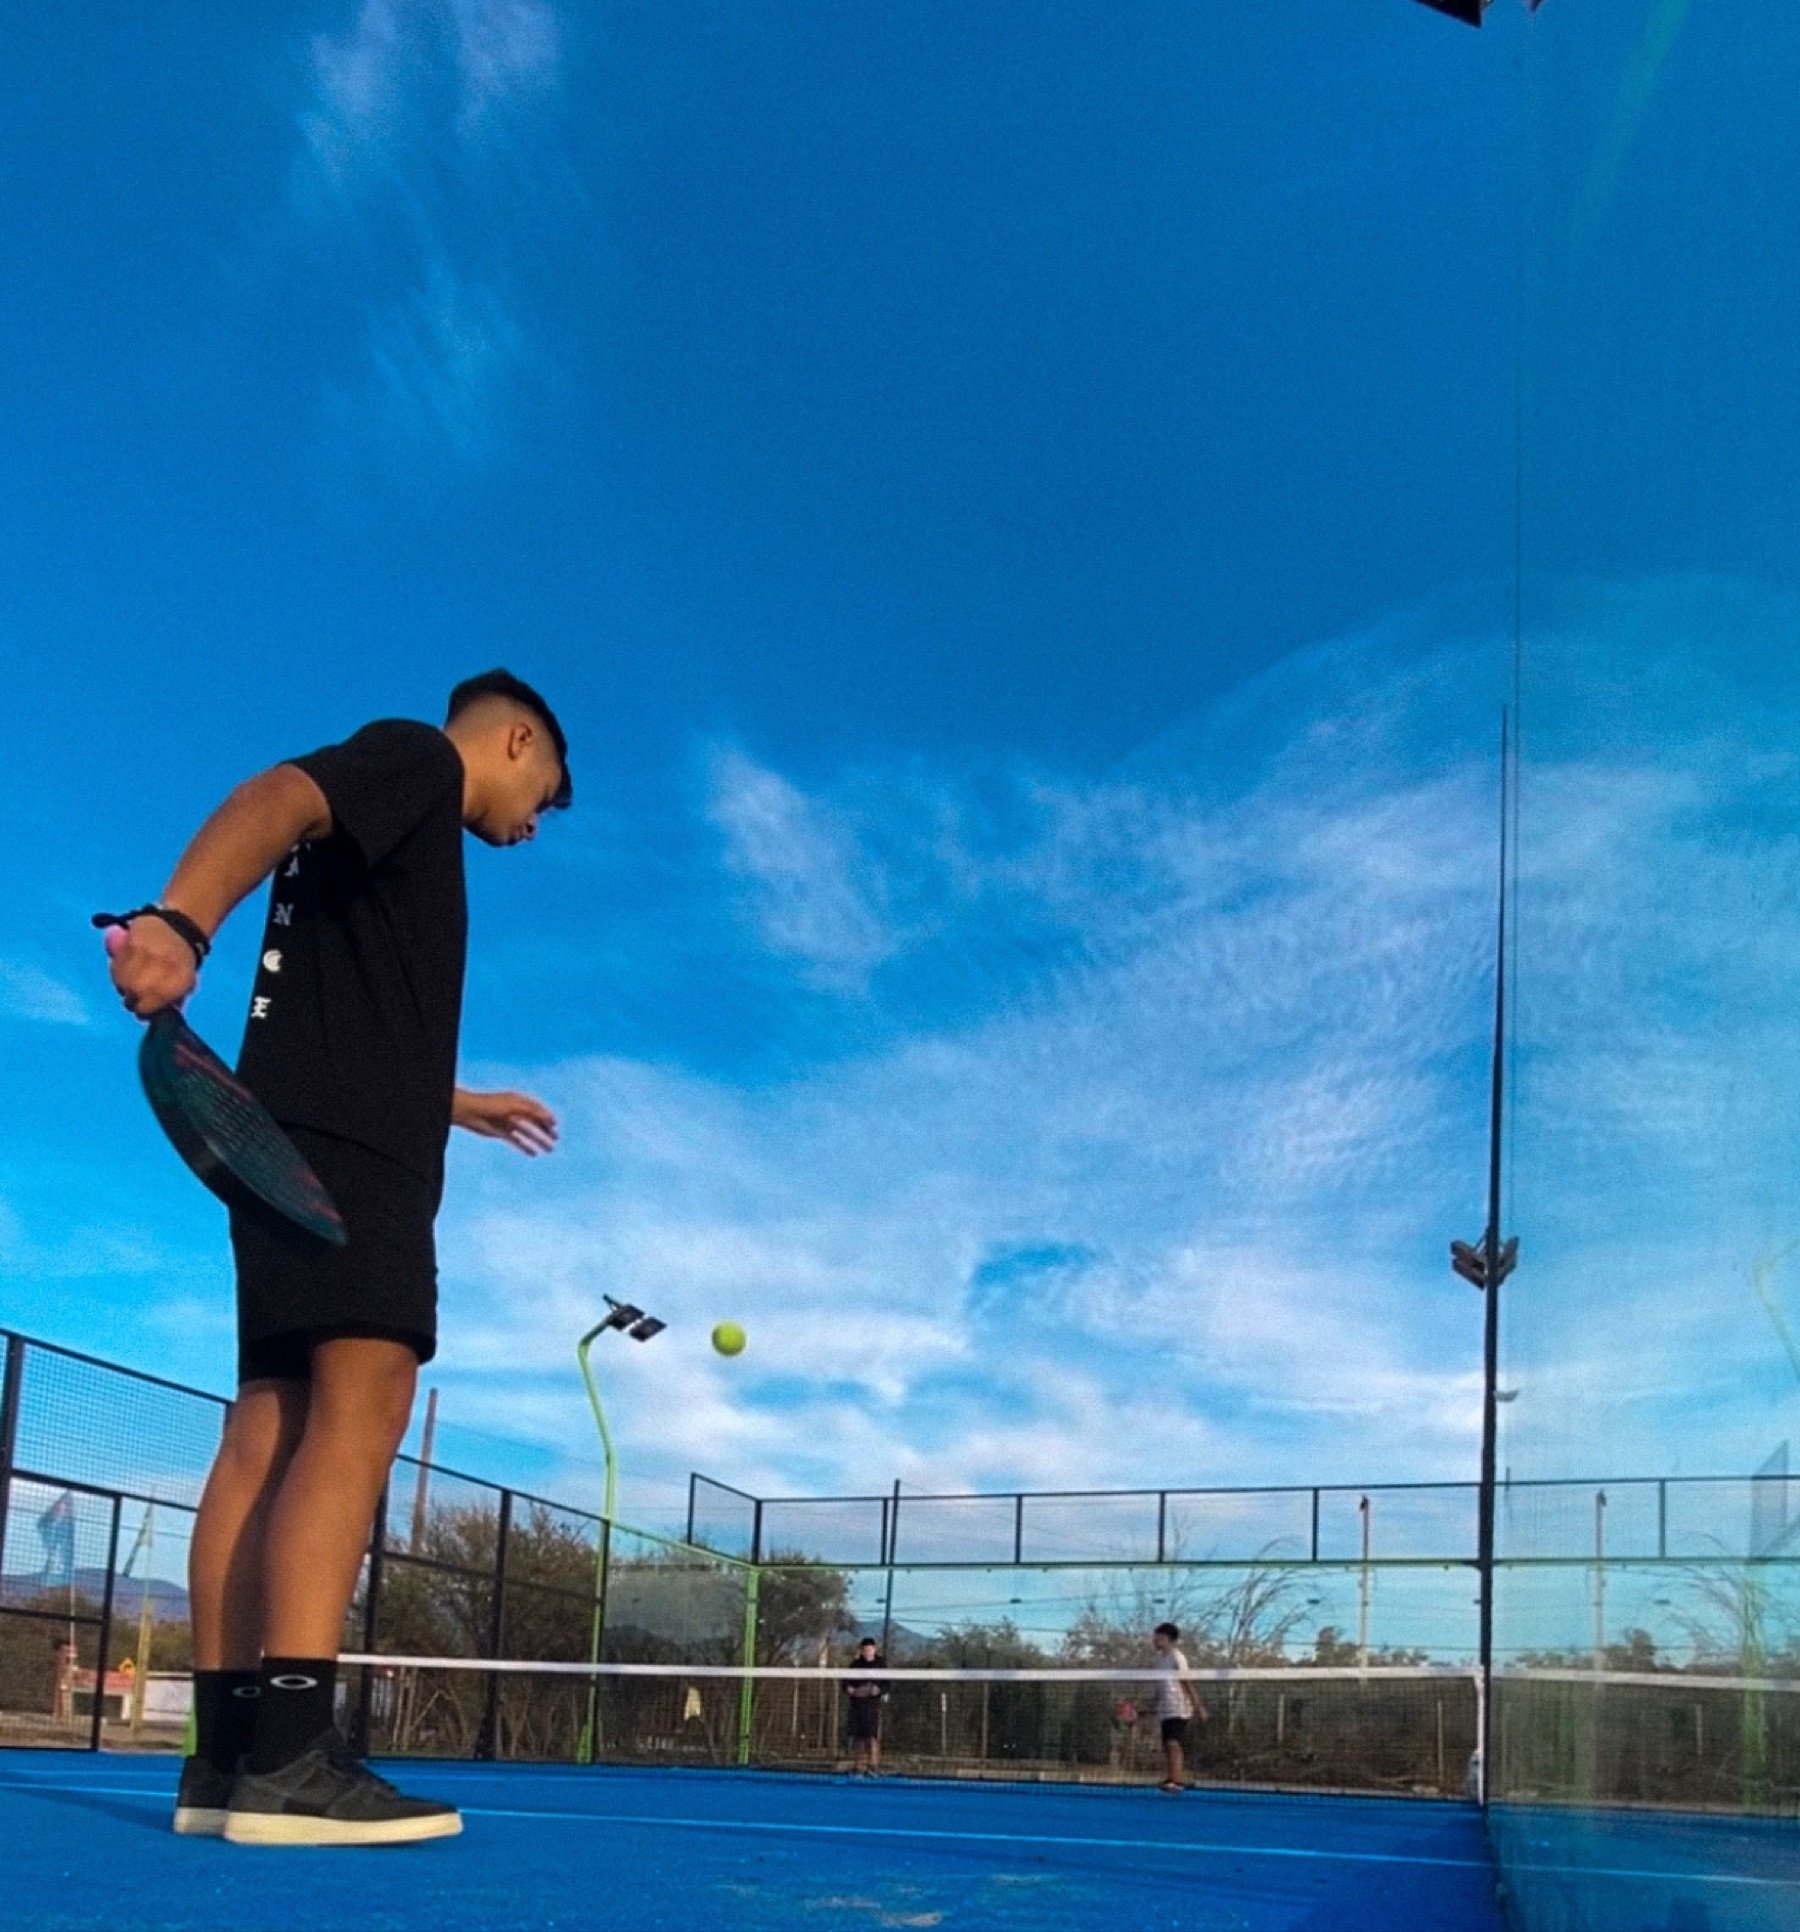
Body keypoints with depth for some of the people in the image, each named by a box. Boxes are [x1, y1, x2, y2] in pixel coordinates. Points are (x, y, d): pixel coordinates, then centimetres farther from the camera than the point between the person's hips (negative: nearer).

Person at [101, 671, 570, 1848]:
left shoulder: (410, 837, 30)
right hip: (344, 1148, -10)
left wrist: (465, 1106, 52)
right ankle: (289, 1754, -28)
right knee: (361, 1409, -19)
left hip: (310, 1145, 10)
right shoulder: (416, 755, 3)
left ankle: (225, 1755, -1)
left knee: (274, 1429, 1)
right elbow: (276, 800, -21)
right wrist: (181, 919, -40)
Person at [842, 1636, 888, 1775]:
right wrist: (849, 1689, -11)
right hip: (856, 1703, 4)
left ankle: (872, 1767, -8)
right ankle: (857, 1766, 12)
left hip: (873, 1702, -4)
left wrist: (879, 1690, -22)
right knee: (856, 1736, 4)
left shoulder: (881, 1663, 0)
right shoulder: (856, 1664, 9)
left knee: (872, 1736, -10)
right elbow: (847, 1681, 11)